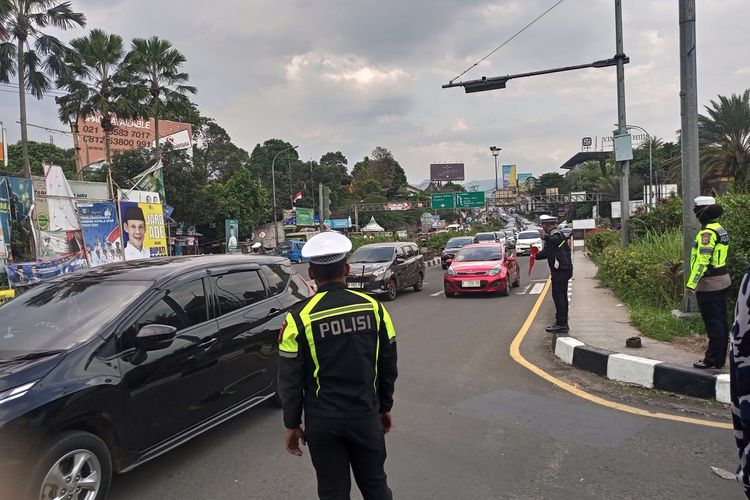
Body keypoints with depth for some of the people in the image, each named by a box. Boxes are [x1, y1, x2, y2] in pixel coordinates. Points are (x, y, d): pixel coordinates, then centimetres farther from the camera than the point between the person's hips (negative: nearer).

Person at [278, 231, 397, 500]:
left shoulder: (299, 317, -14)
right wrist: (385, 407, 15)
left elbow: (290, 379, -8)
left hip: (323, 422, -2)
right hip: (366, 416, 2)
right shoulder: (373, 307, -6)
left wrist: (292, 424, 4)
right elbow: (388, 365, 2)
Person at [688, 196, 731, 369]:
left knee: (712, 323, -4)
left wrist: (692, 283, -24)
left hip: (709, 283, -10)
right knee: (721, 321, 14)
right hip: (723, 279, 10)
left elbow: (702, 261, -24)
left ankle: (713, 359, 3)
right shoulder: (720, 230, 12)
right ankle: (720, 359, 23)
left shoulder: (707, 233, -18)